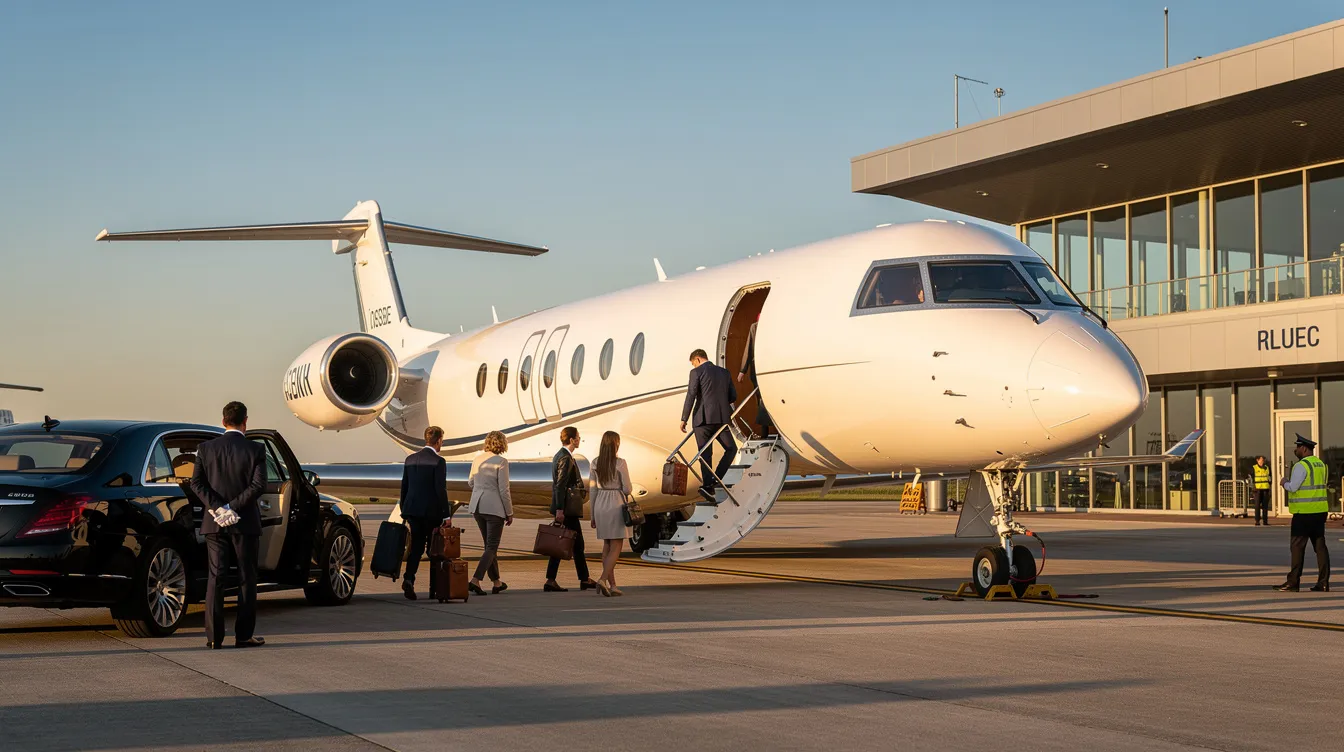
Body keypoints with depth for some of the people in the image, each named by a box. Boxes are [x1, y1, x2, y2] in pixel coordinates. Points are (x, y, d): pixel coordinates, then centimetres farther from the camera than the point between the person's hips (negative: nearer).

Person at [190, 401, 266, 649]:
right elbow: (259, 485, -14)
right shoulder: (255, 450, -5)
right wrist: (233, 508, -13)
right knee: (246, 580, 6)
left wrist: (217, 508, -9)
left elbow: (196, 482, -6)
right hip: (245, 524, -2)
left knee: (215, 578, 5)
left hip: (215, 524, 2)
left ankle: (214, 637, 1)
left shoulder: (206, 448, 2)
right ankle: (243, 635, 7)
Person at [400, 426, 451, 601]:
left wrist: (404, 511, 19)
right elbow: (441, 490, -14)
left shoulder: (410, 459, 7)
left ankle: (409, 579, -13)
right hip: (431, 512, -5)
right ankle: (435, 587, 16)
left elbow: (404, 487, 11)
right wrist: (446, 515, -8)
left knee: (416, 547, 7)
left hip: (412, 510, 5)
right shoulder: (438, 461, -11)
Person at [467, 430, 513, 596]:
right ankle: (475, 580, -15)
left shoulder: (477, 459, 6)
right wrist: (509, 513, -4)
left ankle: (496, 582, 24)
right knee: (492, 547, -1)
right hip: (494, 507, -6)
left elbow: (470, 482, 20)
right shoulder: (501, 462, -12)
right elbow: (504, 490, -13)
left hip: (477, 507, 6)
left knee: (490, 545, 17)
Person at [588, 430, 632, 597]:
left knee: (607, 547, 13)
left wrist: (593, 515, 12)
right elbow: (627, 489, -11)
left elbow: (592, 490, 6)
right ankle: (602, 579, -19)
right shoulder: (620, 463, -12)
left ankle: (612, 585, 12)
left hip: (600, 505, 5)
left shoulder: (595, 463, 3)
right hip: (616, 506, -5)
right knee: (616, 548, -1)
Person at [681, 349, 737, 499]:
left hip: (703, 419, -3)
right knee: (731, 449, 16)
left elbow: (690, 396, -8)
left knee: (704, 453, 5)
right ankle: (715, 479, 0)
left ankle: (707, 485, -6)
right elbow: (733, 397, 16)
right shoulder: (724, 372, 14)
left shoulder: (697, 372, -1)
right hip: (721, 418, 3)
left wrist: (684, 419, -4)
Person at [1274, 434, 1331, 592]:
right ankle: (1323, 582, 6)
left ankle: (1293, 582, -3)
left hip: (1304, 513, -8)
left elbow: (1293, 487, -18)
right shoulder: (1321, 464, 14)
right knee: (1320, 546, 7)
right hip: (1320, 511, 8)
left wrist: (1285, 483, 4)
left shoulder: (1301, 466, -13)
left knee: (1298, 546, -4)